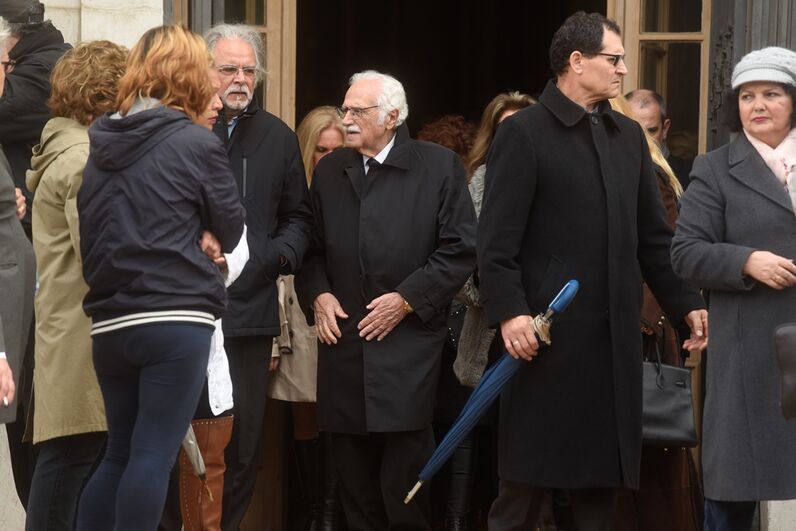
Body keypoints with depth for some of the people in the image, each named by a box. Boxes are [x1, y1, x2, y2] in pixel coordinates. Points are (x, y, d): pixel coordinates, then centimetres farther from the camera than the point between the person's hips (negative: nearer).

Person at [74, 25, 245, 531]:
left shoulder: (101, 144, 10)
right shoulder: (196, 142, -6)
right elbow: (233, 230, 4)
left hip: (110, 322, 6)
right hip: (176, 318, -6)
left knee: (120, 454, 15)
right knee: (154, 456, -6)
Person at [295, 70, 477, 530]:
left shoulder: (439, 166, -1)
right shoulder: (330, 171, 14)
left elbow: (461, 250, -4)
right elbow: (312, 248, 19)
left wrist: (407, 299, -11)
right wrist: (318, 294, 0)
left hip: (407, 345, -4)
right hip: (344, 340, 4)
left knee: (404, 485, -8)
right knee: (356, 485, 6)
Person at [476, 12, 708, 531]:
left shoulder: (629, 135, 14)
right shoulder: (523, 133, -5)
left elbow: (654, 235, 17)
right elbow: (497, 239, -11)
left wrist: (687, 301, 9)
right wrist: (509, 311, -20)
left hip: (615, 332, 6)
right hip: (548, 331, -6)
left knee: (603, 470, 8)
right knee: (529, 474, 0)